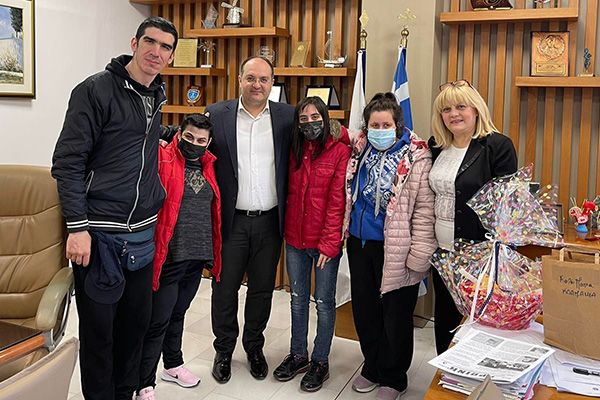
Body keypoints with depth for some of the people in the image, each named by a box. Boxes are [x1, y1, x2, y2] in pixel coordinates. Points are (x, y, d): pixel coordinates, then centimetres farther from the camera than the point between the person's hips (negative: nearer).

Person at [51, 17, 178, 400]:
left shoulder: (156, 96, 12)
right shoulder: (96, 90, -9)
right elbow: (67, 162, -13)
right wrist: (77, 227, -18)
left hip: (143, 233, 7)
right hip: (99, 234, -6)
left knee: (137, 320, 14)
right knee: (98, 328, 5)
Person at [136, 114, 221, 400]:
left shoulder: (210, 167, 9)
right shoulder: (162, 160, -9)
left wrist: (213, 254, 14)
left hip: (197, 257, 6)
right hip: (168, 257, -6)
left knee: (178, 313, 22)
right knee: (159, 320, 0)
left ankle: (173, 365, 40)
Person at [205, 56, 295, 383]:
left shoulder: (287, 116, 2)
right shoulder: (217, 114, -1)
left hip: (270, 221, 1)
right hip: (231, 220, -1)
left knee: (262, 289, 15)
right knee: (224, 288, 10)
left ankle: (254, 346, 35)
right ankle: (224, 350, 30)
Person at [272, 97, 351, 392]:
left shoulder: (340, 151, -10)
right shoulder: (295, 150, 7)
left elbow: (337, 201, -13)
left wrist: (329, 243, -15)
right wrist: (287, 230, 4)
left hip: (326, 242, -5)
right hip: (295, 239, 5)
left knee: (323, 302, 7)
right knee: (298, 299, 16)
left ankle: (320, 362, 23)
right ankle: (298, 355, 32)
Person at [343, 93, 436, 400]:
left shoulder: (416, 155, -12)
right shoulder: (360, 150, 5)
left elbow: (424, 208, -15)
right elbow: (349, 194, 19)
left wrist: (419, 256, -17)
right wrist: (343, 231, 13)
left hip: (395, 248, -5)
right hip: (359, 243, 6)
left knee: (395, 316, 8)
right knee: (364, 310, 17)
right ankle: (372, 367, 37)